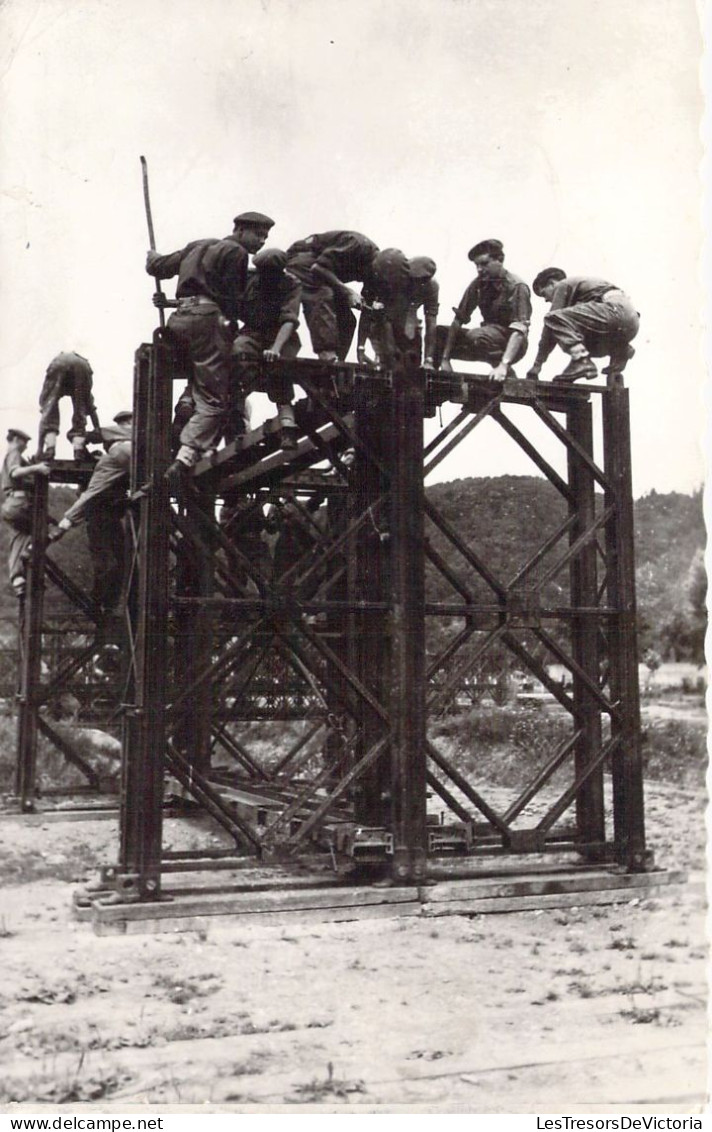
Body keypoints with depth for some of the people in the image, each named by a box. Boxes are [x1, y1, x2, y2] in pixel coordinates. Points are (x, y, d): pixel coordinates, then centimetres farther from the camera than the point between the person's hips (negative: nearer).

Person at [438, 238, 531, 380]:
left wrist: (504, 365, -38)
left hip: (510, 344, -6)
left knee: (476, 336, -35)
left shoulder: (517, 287, -17)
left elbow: (519, 331, -25)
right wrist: (445, 358, -13)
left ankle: (506, 373, -17)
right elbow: (459, 319, -4)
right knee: (439, 334, -8)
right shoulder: (479, 284, -2)